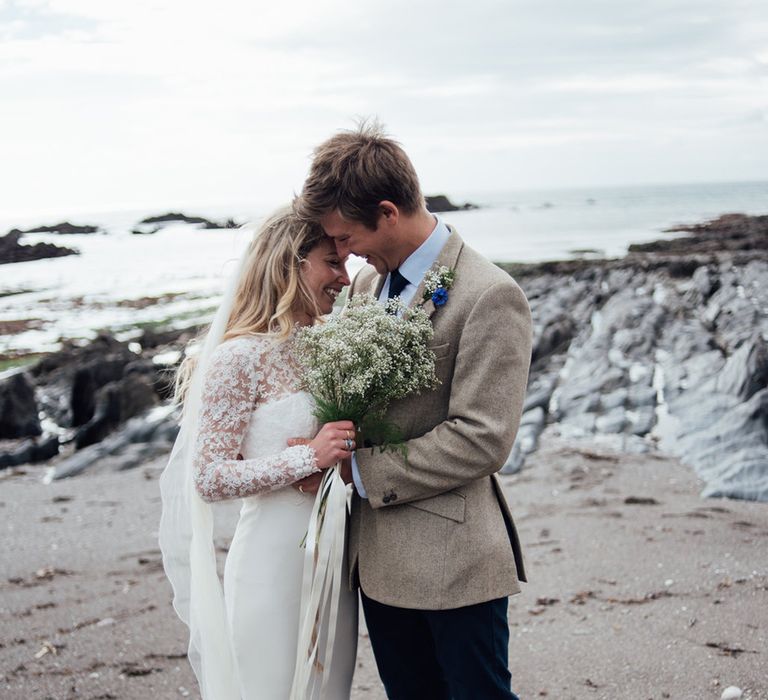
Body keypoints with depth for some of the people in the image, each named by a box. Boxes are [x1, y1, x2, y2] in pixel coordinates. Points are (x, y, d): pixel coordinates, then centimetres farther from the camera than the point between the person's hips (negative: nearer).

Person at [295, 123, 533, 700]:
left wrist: (358, 469, -16)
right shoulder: (366, 283, 9)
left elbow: (482, 440, -20)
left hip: (453, 559, -7)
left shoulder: (489, 296, -16)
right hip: (379, 555, 8)